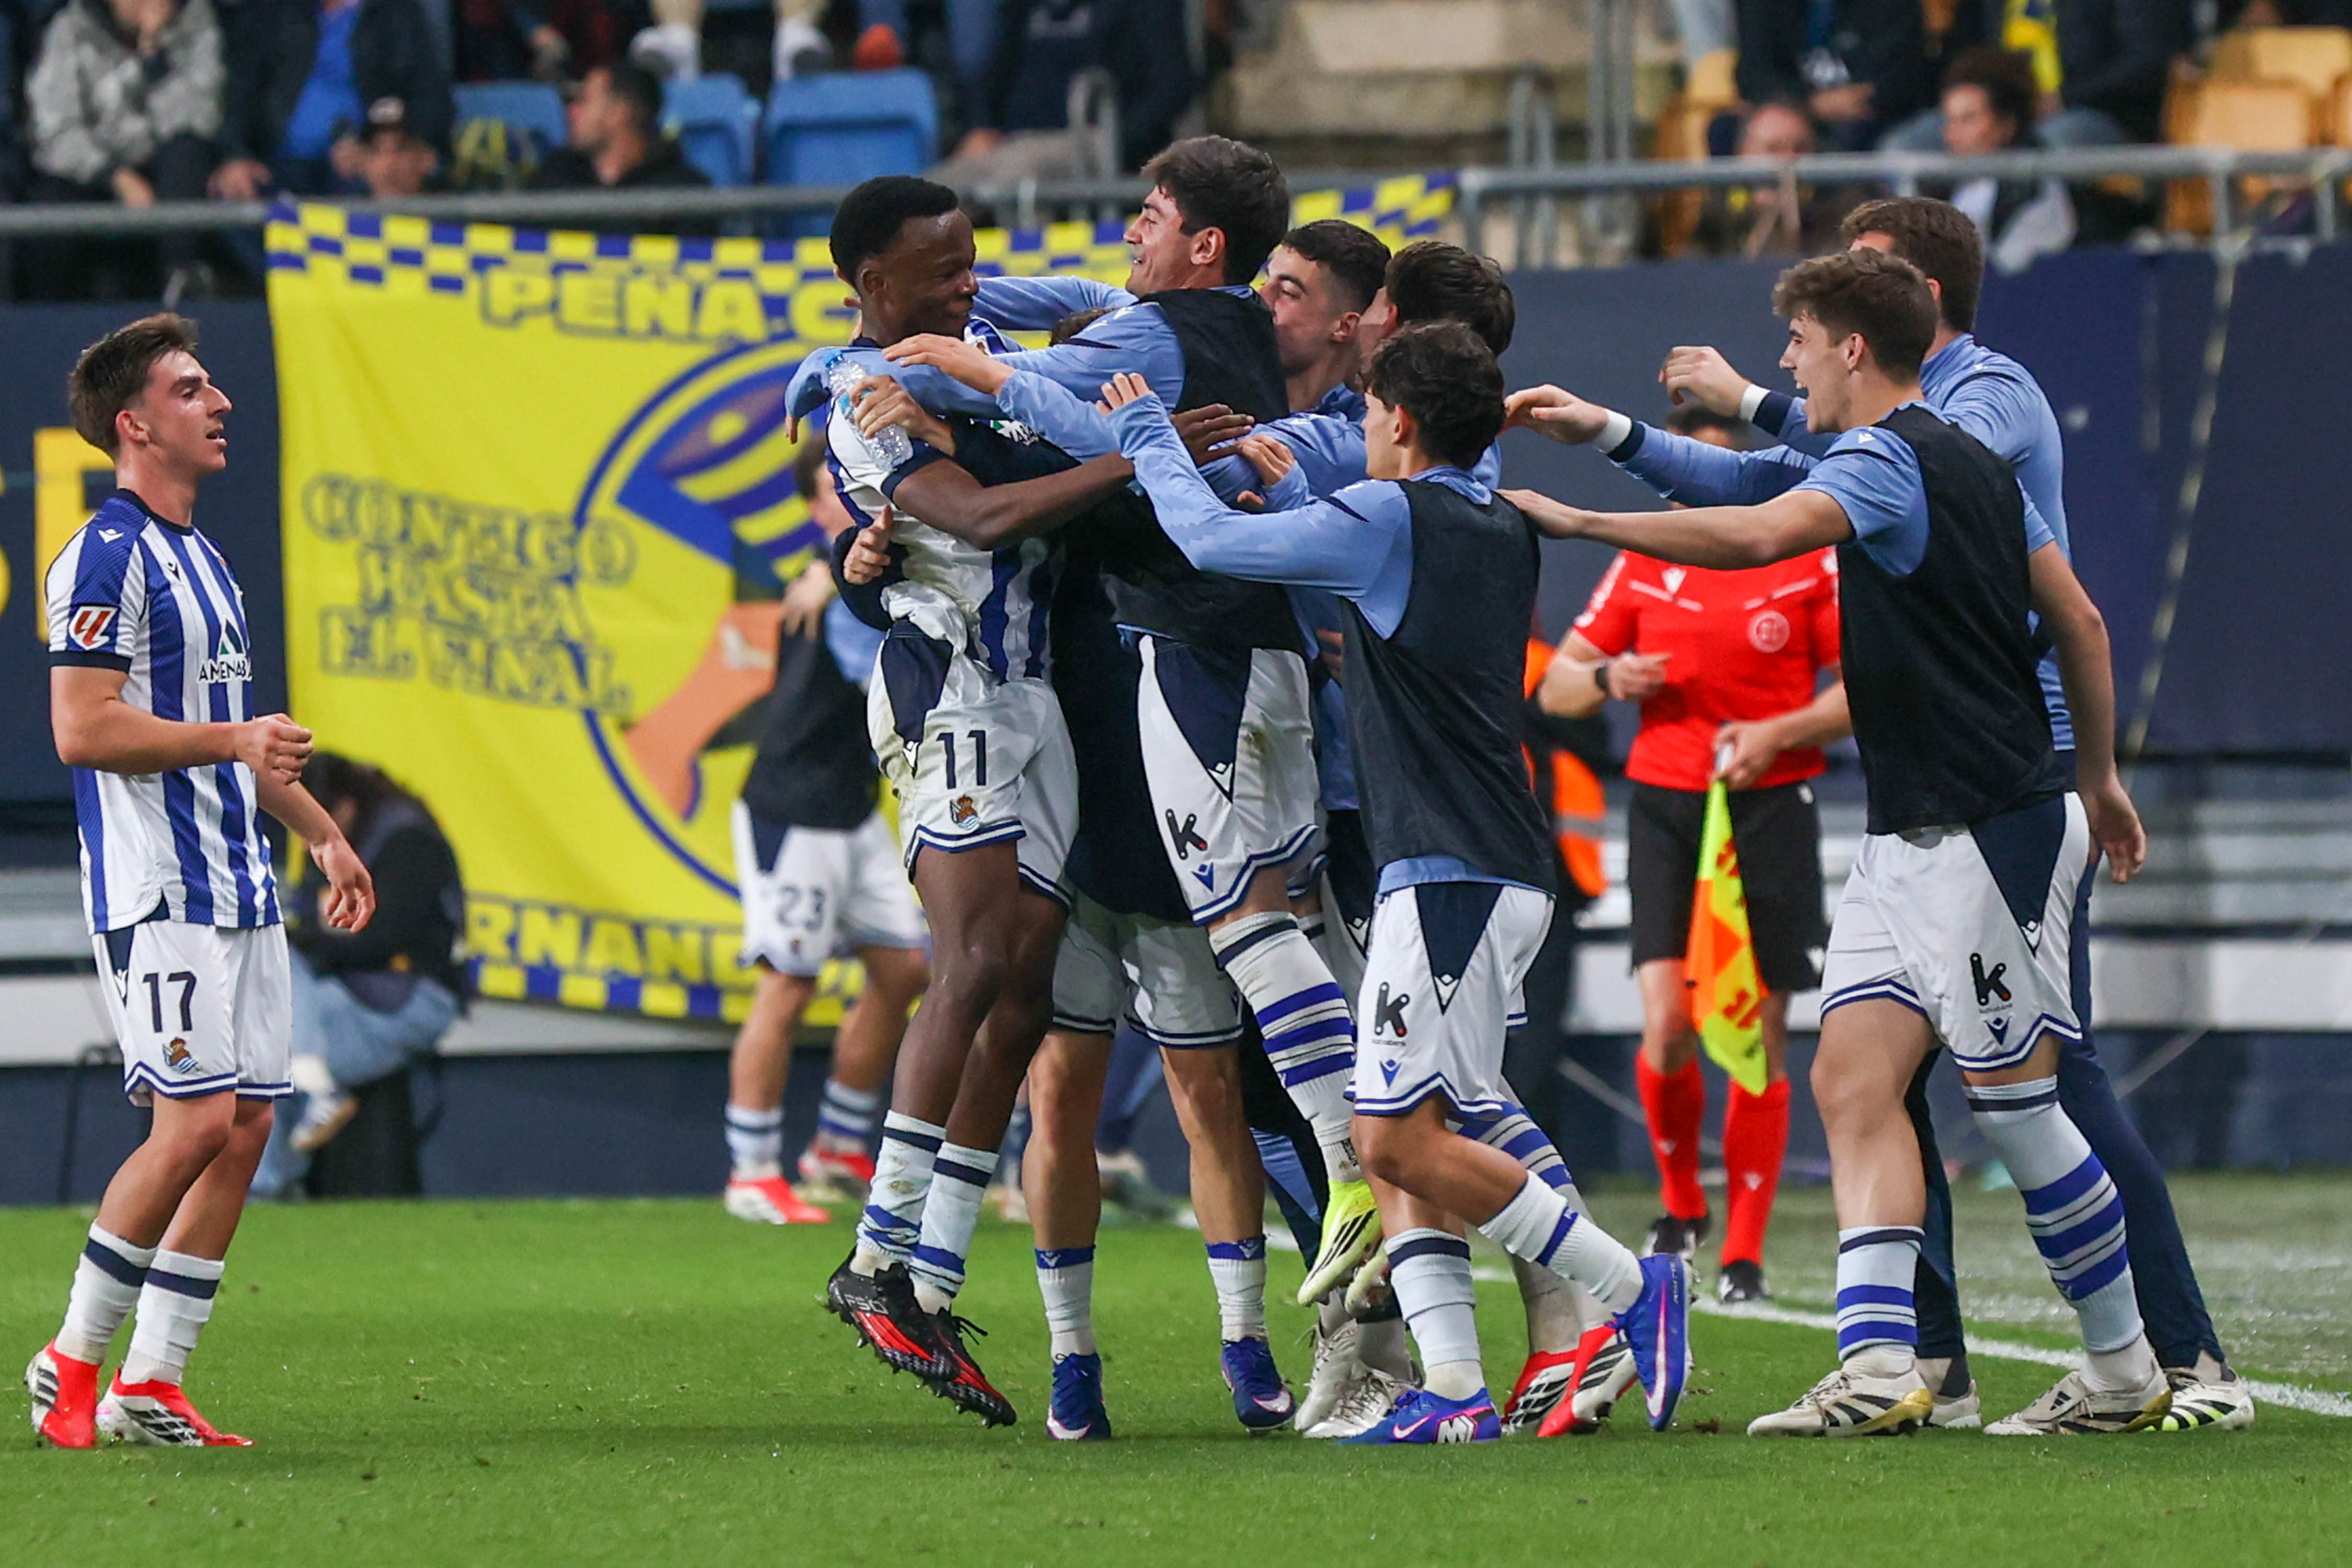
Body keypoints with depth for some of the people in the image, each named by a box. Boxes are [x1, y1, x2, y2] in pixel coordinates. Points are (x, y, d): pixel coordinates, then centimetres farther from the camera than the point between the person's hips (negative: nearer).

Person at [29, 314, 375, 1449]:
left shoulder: (200, 557, 19)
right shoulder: (107, 557, -11)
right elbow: (83, 729, -20)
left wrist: (321, 833, 29)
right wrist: (232, 741, -18)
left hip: (237, 887, 9)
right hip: (155, 887, -9)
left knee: (247, 1122, 3)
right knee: (197, 1122, -14)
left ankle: (152, 1383, 6)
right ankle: (73, 1360, -1)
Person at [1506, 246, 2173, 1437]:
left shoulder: (1888, 460, -15)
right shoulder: (1975, 465, 14)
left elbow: (1762, 534, -33)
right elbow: (2079, 622, 19)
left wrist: (1577, 522, -30)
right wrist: (2097, 775, 28)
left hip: (1989, 837, -9)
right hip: (1908, 844, 9)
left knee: (2013, 1106, -1)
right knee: (1853, 1080, -2)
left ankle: (2124, 1370, 10)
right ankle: (1878, 1369, -12)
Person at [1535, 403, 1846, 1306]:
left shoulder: (1812, 562, 1)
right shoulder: (1644, 565, 7)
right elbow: (1556, 690, 11)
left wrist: (1779, 732, -14)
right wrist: (1609, 677, -11)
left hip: (1771, 809, -1)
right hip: (1666, 805, 1)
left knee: (1761, 1036, -2)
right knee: (1667, 1022, -13)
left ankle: (1745, 1254, 7)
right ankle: (1682, 1205, 12)